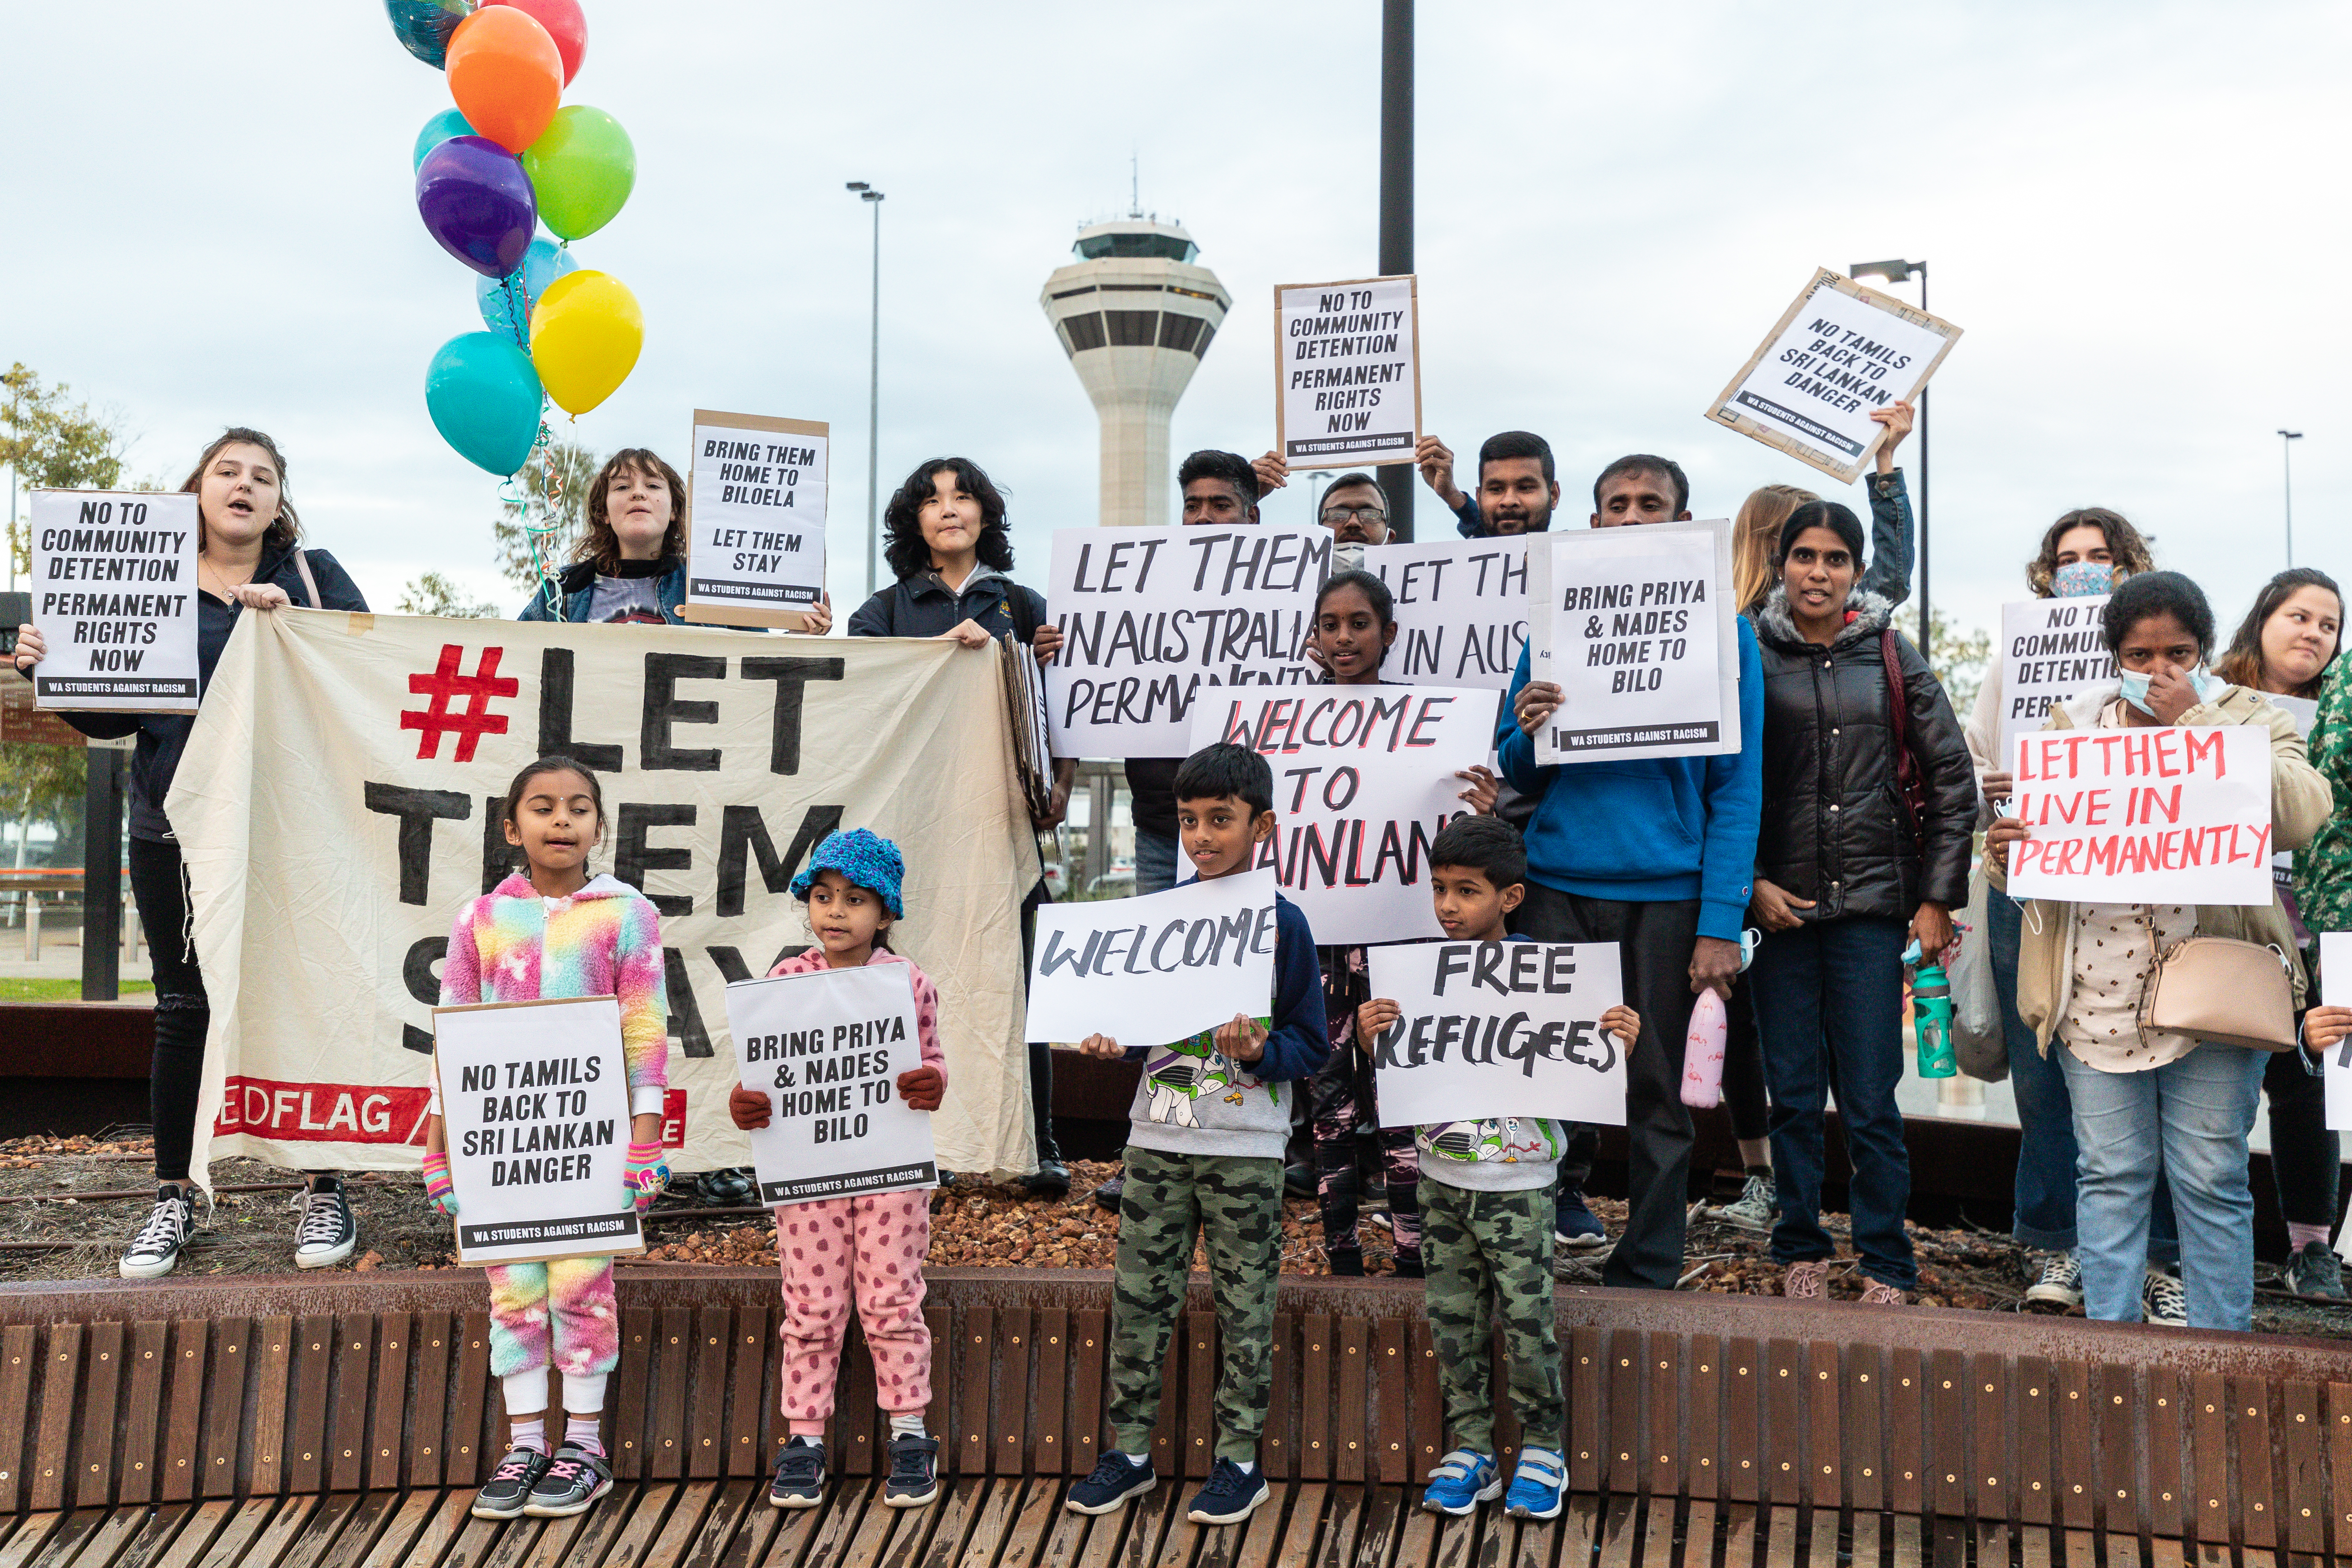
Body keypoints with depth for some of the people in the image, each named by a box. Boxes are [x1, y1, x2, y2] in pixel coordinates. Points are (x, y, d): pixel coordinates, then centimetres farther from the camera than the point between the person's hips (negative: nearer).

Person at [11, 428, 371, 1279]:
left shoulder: (313, 577, 8)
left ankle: (325, 1192, 11)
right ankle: (174, 1199, 20)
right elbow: (112, 715, 13)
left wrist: (290, 621, -17)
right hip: (175, 827, 2)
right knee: (184, 1009, 7)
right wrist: (48, 667, -5)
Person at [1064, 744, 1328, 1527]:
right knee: (1139, 1296, 8)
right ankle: (1130, 1449, 22)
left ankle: (1239, 1461, 19)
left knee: (1243, 1304, 5)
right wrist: (1111, 1042, -4)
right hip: (1158, 1138, 4)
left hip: (1245, 1149, -4)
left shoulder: (1281, 921, -6)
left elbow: (1310, 1044, -4)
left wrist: (1257, 1053, -22)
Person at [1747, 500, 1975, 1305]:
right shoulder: (1751, 656, 4)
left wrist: (1938, 897, 2)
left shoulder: (1893, 657, 6)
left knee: (1871, 1102, -1)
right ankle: (1800, 1251, 22)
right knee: (1794, 1096, 6)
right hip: (1778, 902, 1)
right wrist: (1750, 881, -6)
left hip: (1872, 903, 0)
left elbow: (1952, 779, 7)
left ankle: (1888, 1268, 13)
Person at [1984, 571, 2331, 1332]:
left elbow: (2301, 813, -13)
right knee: (2110, 1176, 6)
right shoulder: (2071, 725, 13)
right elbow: (2033, 829, 12)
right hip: (2098, 994, 2)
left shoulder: (2251, 720, 6)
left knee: (2212, 1179, 3)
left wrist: (2193, 721, -12)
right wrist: (2004, 849, -13)